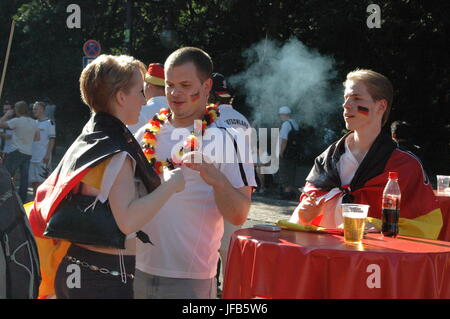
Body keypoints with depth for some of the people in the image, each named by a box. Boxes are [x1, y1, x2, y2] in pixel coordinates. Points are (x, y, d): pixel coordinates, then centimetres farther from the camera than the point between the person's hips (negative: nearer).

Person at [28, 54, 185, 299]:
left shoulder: (84, 141, 11)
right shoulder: (117, 153, -16)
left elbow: (48, 191, 20)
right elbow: (128, 220, -27)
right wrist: (171, 184, -18)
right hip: (106, 279, -9)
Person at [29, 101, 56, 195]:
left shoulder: (49, 123, -4)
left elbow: (52, 139, -9)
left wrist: (48, 154, -17)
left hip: (43, 158, -7)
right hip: (32, 157, 7)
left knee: (41, 181, -9)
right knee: (33, 181, 8)